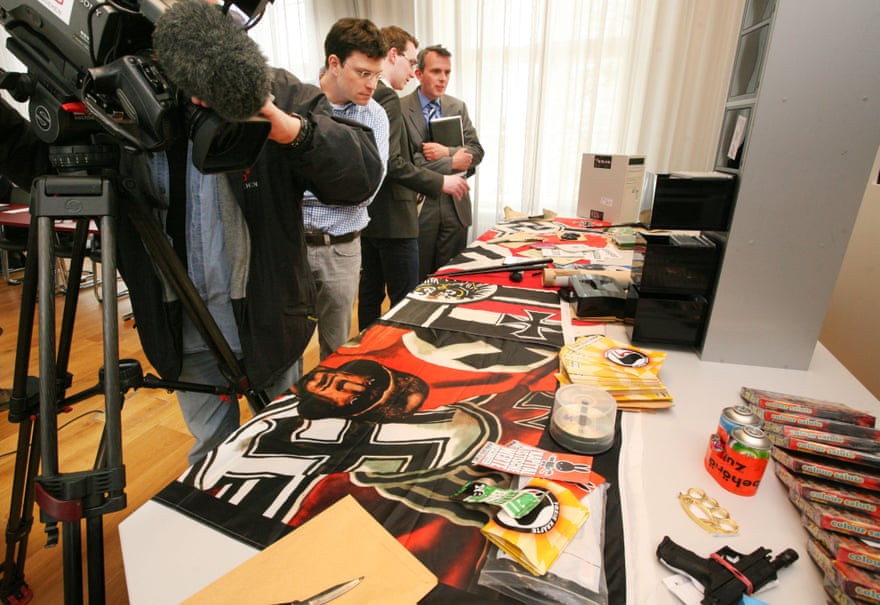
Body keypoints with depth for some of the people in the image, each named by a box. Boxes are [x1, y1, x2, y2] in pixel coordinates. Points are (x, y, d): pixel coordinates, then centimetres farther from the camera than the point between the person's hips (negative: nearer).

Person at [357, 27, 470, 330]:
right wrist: (440, 182, -16)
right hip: (391, 217, -10)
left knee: (370, 293, 18)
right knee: (405, 304, -1)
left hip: (366, 212, 10)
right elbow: (391, 162, -23)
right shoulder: (386, 97, -14)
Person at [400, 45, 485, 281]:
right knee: (418, 281, 7)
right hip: (418, 205, -4)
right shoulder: (400, 109, -6)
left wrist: (446, 151, -15)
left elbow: (476, 151, 4)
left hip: (455, 206, 4)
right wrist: (452, 163, -12)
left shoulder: (458, 107, 10)